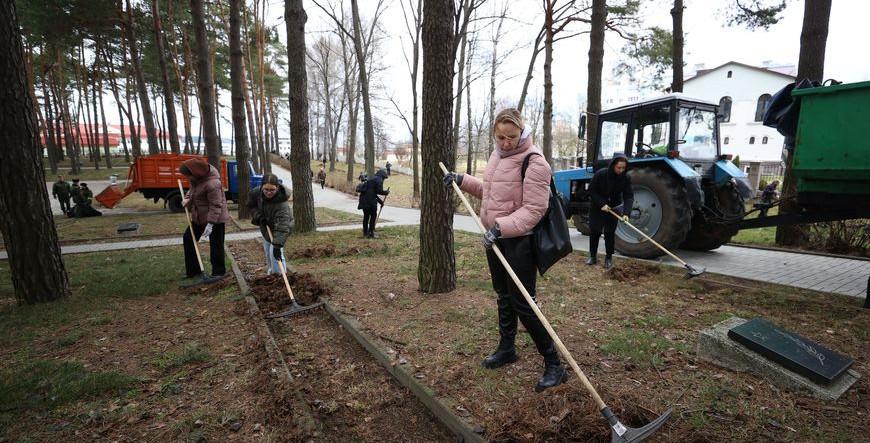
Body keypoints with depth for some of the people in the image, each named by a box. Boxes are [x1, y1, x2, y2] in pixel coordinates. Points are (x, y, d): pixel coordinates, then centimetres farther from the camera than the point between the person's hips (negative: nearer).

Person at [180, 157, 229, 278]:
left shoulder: (212, 184, -31)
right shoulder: (198, 175, -5)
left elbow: (216, 205, -27)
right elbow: (193, 187, 16)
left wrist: (210, 224, -25)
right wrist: (187, 198, -3)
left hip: (215, 218, -9)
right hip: (199, 216, 10)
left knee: (216, 245, 2)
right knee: (188, 238, 15)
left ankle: (218, 272, 17)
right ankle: (192, 270, 25)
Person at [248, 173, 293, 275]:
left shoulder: (281, 203, -41)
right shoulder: (256, 192, -23)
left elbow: (282, 226, -46)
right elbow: (251, 205, -1)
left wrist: (277, 245, -51)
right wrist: (259, 216, -17)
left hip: (279, 227, -6)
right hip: (265, 226, 6)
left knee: (275, 253, -16)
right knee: (267, 251, 18)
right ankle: (271, 271, 40)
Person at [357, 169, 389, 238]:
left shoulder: (371, 179, 27)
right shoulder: (379, 180, -1)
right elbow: (379, 191, -11)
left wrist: (380, 201, 30)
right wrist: (386, 192, 7)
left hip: (364, 200, 9)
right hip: (371, 201, -9)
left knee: (366, 216, 15)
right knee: (373, 216, 0)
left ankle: (365, 233, 23)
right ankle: (371, 233, 1)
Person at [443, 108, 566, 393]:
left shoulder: (534, 162, -17)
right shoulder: (498, 155, 10)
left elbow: (534, 209, -22)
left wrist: (501, 227, -32)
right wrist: (462, 180, 15)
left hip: (519, 242, -9)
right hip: (496, 239, 9)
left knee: (523, 304, -5)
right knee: (503, 296, 20)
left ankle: (554, 365, 11)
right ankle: (507, 348, 39)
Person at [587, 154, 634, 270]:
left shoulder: (626, 178, -16)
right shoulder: (601, 174, -23)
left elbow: (629, 196, -17)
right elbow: (591, 190, -15)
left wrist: (626, 212, -32)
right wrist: (602, 204, -24)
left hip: (614, 208, 1)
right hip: (597, 208, -1)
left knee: (610, 233, 2)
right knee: (594, 231, 3)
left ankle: (609, 258, 13)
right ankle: (593, 256, 16)